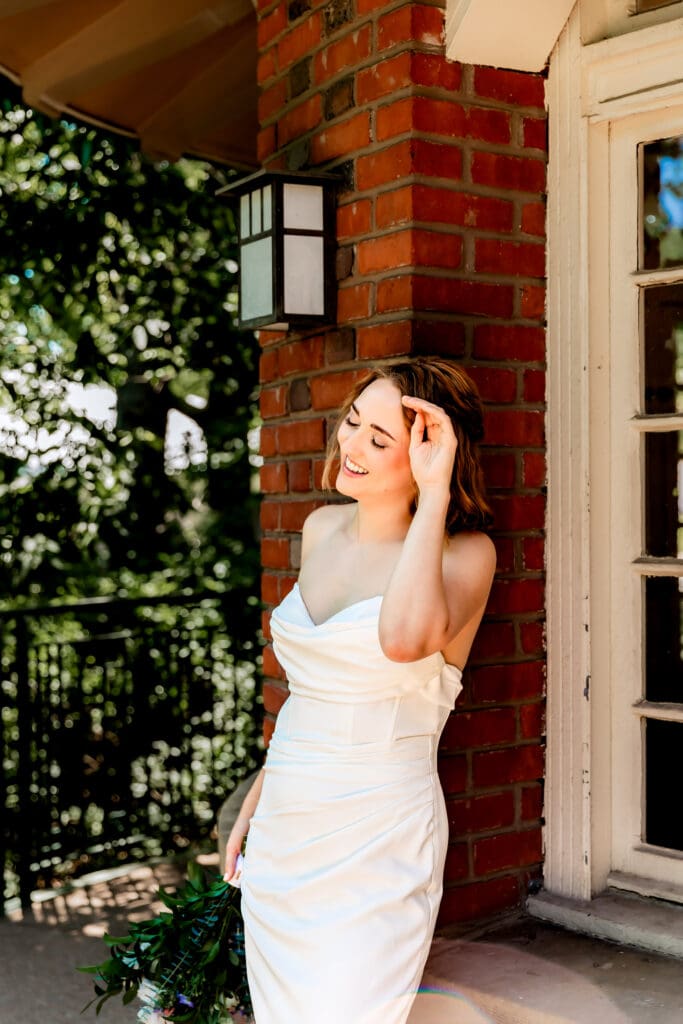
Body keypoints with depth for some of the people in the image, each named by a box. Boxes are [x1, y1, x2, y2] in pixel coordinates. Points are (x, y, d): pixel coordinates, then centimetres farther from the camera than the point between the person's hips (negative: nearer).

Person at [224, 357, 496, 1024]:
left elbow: (402, 640, -35)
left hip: (377, 839, -6)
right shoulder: (321, 529, 7)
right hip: (286, 829, 6)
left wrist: (434, 493, -27)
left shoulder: (464, 552, -12)